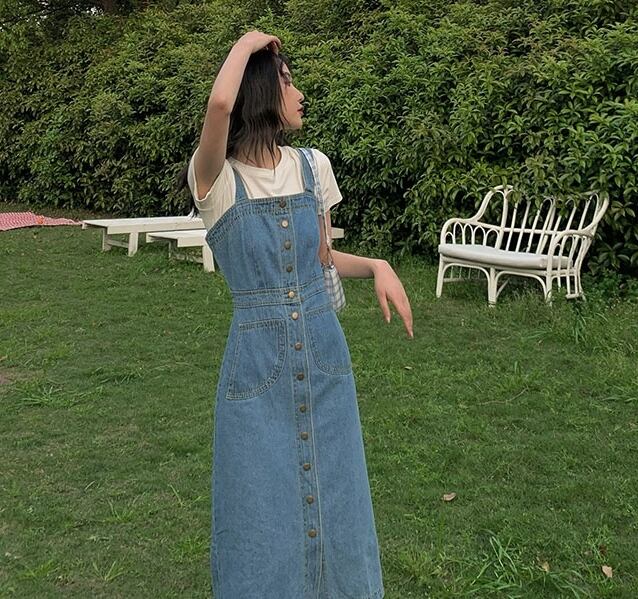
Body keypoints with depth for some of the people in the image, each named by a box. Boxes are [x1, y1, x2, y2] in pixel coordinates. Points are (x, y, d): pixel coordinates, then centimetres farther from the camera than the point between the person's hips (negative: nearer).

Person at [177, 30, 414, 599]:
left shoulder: (313, 165, 3)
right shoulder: (216, 178, -12)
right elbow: (220, 103, -35)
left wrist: (377, 265, -4)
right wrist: (249, 41, -15)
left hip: (324, 353, 5)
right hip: (257, 359, -4)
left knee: (332, 499, 16)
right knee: (262, 514, 9)